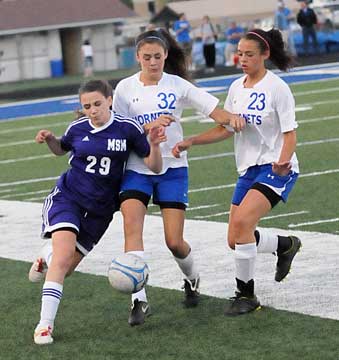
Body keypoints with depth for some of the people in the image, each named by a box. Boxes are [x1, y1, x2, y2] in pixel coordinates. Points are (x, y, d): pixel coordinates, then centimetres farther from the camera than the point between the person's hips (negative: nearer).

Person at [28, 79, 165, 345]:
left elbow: (155, 167, -5)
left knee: (65, 268, 6)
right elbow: (61, 149, 21)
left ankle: (48, 256, 45)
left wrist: (154, 145, -24)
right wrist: (50, 140, -1)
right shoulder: (78, 128, -2)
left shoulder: (128, 129, -8)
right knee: (64, 251, -24)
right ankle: (45, 324, -19)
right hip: (68, 196, -1)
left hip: (100, 208, 1)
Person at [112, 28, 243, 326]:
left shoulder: (178, 85, 0)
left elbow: (213, 109, -6)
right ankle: (139, 301, -20)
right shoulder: (125, 88, 0)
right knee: (132, 226, -21)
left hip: (172, 168, 0)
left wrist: (231, 118, -28)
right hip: (136, 169, 0)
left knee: (174, 241, -2)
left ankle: (192, 279, 32)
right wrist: (150, 126, -20)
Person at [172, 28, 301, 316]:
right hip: (248, 170, 7)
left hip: (276, 169, -7)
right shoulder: (237, 88, 8)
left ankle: (246, 294, -11)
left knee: (242, 221, -26)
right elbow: (226, 128, 15)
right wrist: (190, 142, 4)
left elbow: (290, 132, -13)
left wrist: (283, 159, -33)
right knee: (236, 240, 2)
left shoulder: (276, 87, -12)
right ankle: (286, 245, 31)